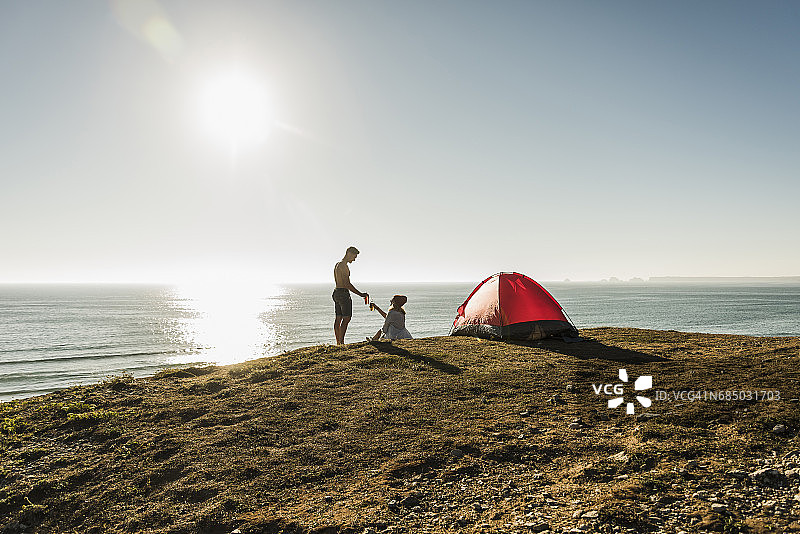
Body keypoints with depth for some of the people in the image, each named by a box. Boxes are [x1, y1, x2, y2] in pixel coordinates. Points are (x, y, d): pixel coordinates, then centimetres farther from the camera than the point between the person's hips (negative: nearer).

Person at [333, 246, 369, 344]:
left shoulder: (337, 265, 18)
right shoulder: (344, 266, -14)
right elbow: (347, 284, -20)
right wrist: (360, 294, -18)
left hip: (336, 292, 10)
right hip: (343, 293, -10)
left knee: (338, 318, 9)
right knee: (346, 318, -9)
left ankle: (338, 342, 12)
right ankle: (341, 342, -11)